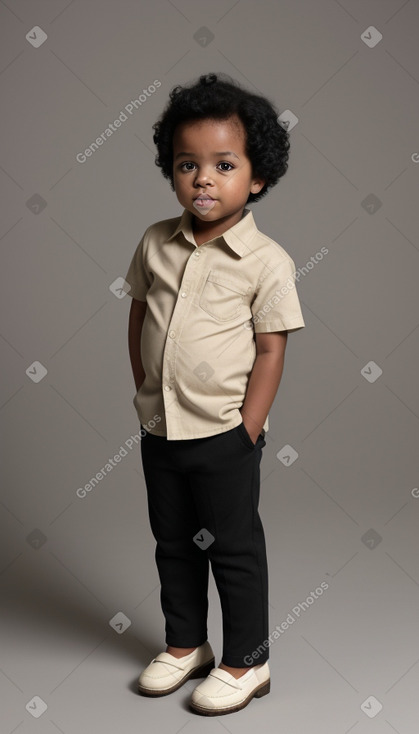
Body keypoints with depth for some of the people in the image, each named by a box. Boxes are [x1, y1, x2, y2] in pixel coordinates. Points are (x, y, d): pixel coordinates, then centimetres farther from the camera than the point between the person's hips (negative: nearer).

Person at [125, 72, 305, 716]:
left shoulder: (266, 261, -13)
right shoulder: (157, 243, 0)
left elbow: (271, 349, -11)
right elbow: (138, 317, 10)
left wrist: (247, 430, -12)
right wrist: (146, 393, 5)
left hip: (224, 435, -5)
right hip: (159, 429, 5)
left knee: (233, 548, 9)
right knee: (173, 544, 19)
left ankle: (247, 660, 27)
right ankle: (185, 644, 39)